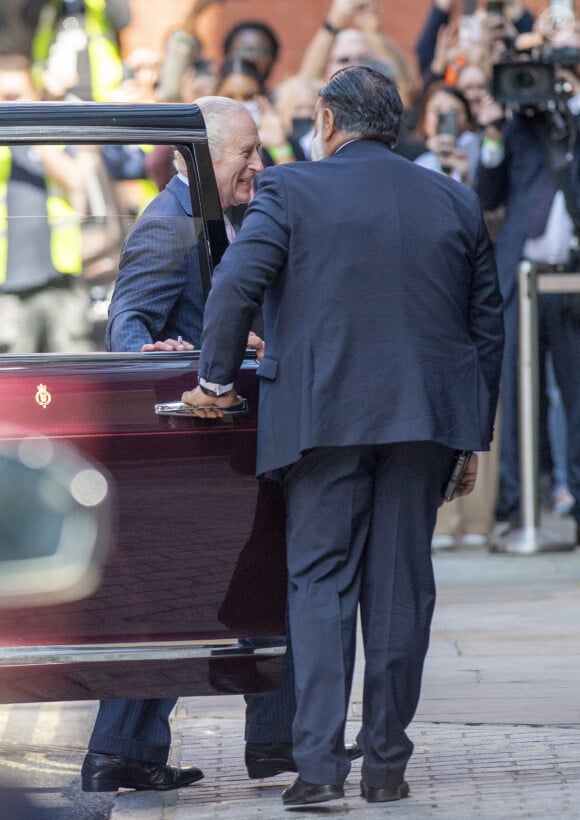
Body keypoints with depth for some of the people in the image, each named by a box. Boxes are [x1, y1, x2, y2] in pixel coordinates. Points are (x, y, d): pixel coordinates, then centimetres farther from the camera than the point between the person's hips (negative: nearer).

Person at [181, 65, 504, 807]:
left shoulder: (290, 190, -2)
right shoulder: (456, 203, 10)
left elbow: (235, 283, -12)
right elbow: (487, 324, 13)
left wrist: (215, 378, 1)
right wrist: (474, 439, 18)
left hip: (323, 415, -3)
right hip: (425, 417, 3)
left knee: (319, 584, 1)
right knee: (400, 586, 7)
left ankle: (318, 763, -9)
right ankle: (386, 765, 10)